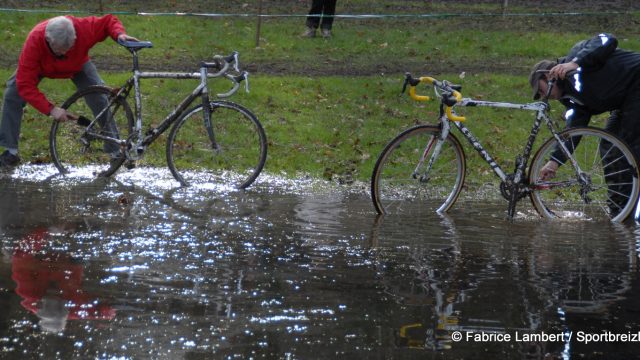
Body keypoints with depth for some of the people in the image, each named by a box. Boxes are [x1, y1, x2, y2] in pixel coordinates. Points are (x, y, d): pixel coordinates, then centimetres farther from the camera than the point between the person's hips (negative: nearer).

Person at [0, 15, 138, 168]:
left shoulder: (83, 28, -42)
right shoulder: (34, 41, -44)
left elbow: (109, 21, -22)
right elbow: (25, 85, -41)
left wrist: (119, 34, -44)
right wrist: (50, 108, -48)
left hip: (77, 65, 0)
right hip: (42, 67, 0)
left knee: (101, 99, -16)